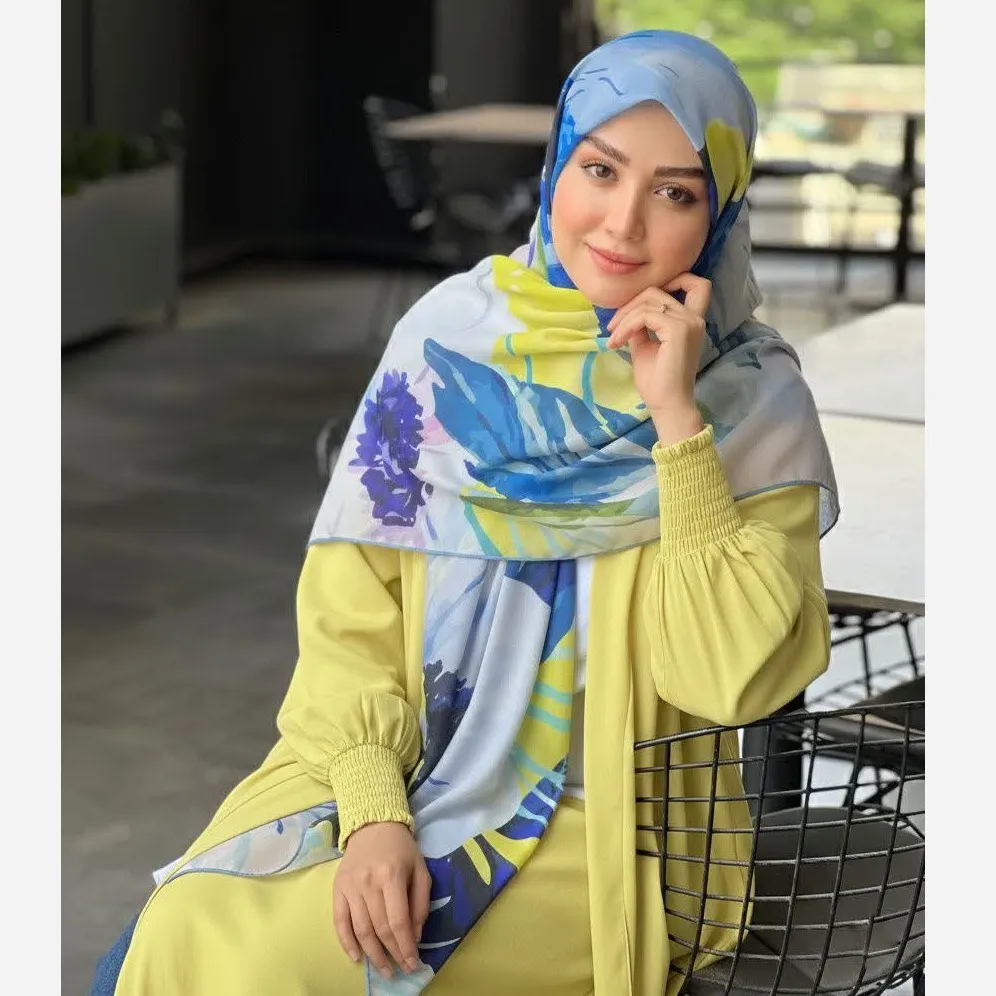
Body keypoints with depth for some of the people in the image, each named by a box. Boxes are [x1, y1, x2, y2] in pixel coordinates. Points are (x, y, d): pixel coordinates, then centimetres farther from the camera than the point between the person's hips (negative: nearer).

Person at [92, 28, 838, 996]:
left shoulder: (755, 404, -6)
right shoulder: (454, 333, -1)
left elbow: (737, 677, -17)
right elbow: (351, 599, -2)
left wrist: (675, 418, -20)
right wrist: (372, 811, -16)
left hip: (595, 827, -3)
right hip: (396, 767, 3)